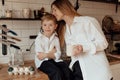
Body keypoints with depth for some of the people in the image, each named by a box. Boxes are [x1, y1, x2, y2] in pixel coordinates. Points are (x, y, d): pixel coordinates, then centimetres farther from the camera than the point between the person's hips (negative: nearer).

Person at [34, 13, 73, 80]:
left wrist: (46, 55, -16)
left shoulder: (56, 38, 6)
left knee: (67, 71, -21)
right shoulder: (39, 39, -4)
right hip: (43, 62, -3)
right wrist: (52, 52, -7)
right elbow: (40, 57, -10)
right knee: (57, 73, -29)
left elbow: (57, 55, -3)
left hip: (54, 60, 4)